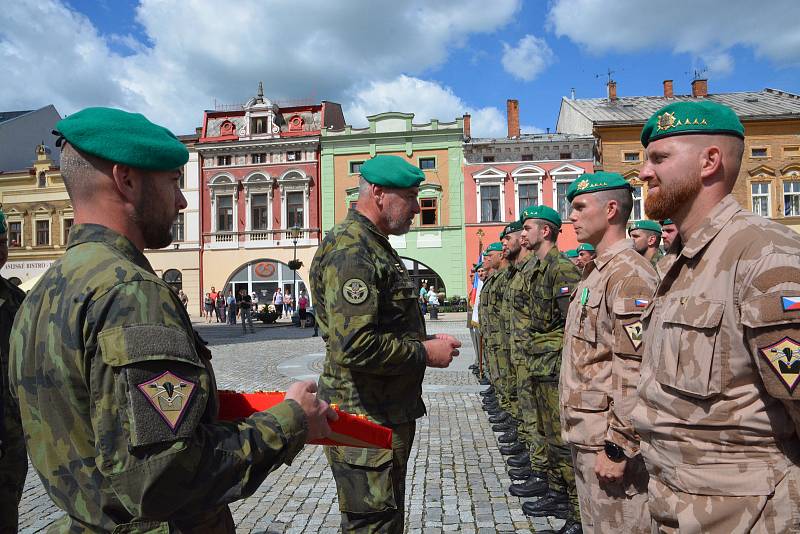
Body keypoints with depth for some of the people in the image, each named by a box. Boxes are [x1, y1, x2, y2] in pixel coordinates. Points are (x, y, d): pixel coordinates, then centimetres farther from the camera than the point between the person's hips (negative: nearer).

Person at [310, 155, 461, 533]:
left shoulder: (376, 247, 15)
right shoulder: (351, 250, -20)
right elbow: (355, 346, -30)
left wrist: (427, 340, 9)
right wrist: (425, 353, -16)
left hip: (388, 413, 11)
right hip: (366, 418, -10)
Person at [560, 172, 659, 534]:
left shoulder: (630, 275, -18)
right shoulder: (594, 271, 14)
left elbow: (635, 373, -24)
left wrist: (618, 448, -21)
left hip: (610, 440, -10)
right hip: (585, 435, 10)